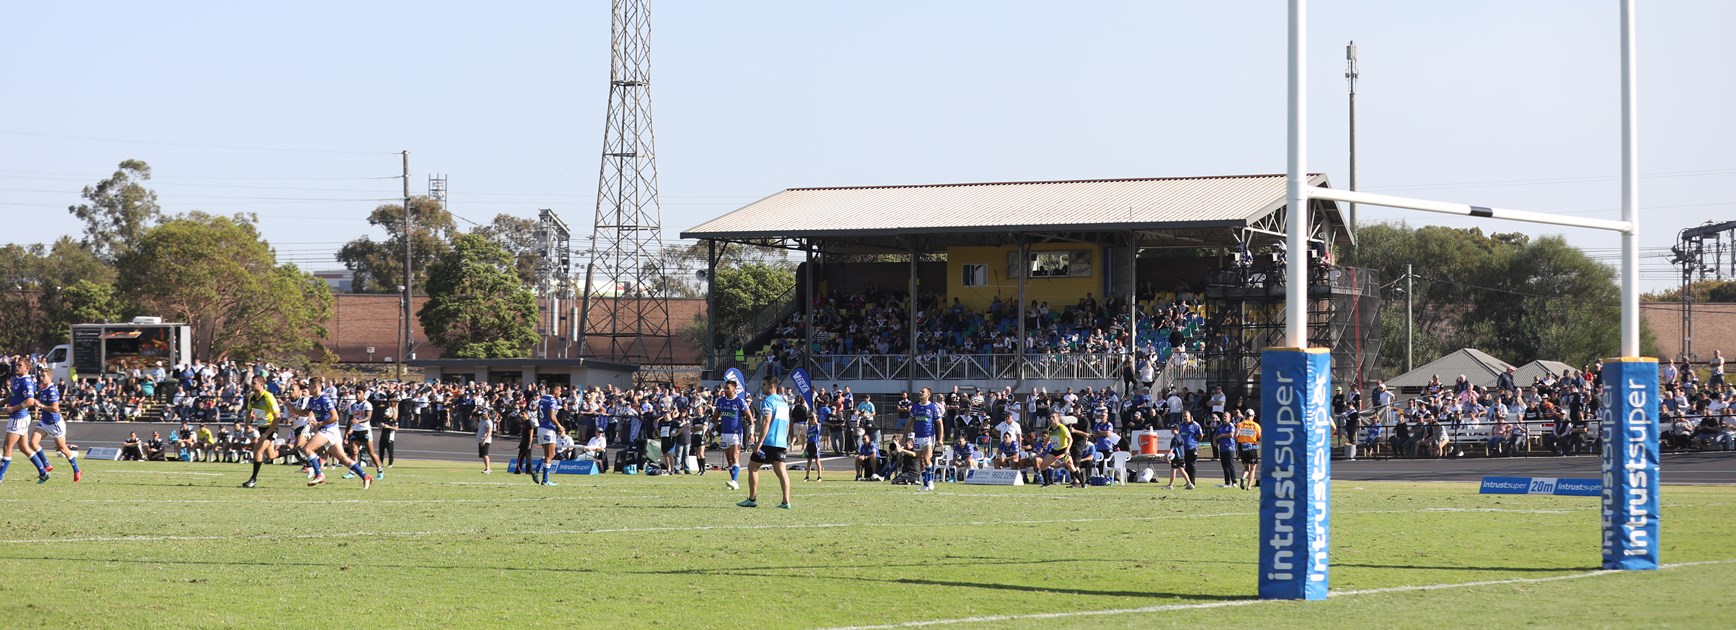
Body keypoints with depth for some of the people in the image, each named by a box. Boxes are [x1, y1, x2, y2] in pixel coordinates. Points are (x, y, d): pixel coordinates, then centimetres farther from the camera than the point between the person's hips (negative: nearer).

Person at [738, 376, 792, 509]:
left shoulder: (767, 401, -8)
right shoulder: (783, 402, 18)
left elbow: (766, 422, -18)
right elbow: (787, 425, 22)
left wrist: (759, 442, -21)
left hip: (768, 442, -7)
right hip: (781, 443, 7)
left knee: (753, 467, 6)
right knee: (781, 471, 2)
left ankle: (752, 499, 7)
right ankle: (786, 502, -9)